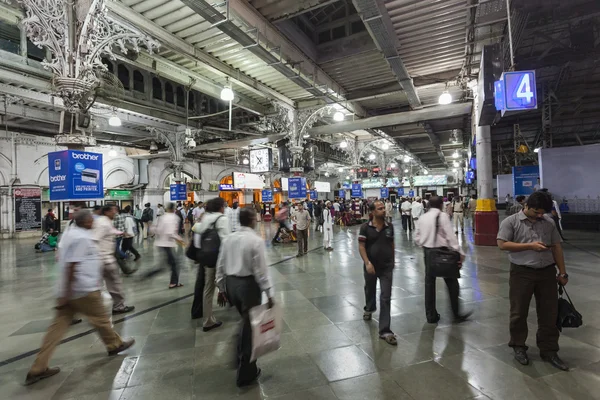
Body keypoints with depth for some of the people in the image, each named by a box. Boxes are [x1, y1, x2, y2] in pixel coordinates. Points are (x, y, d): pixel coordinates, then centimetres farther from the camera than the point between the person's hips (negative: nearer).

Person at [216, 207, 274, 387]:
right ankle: (246, 373, 22)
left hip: (230, 283, 6)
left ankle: (242, 358, 44)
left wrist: (222, 288, 16)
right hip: (248, 284, -6)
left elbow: (220, 266, 6)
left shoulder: (228, 239, 2)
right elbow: (261, 269, -17)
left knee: (245, 319, 27)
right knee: (249, 324, 8)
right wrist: (269, 293, -10)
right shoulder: (256, 240, -16)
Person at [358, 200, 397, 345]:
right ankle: (369, 309, 55)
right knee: (370, 289, 23)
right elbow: (361, 246, -12)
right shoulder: (365, 227, -12)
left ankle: (385, 330, 2)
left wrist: (392, 261, 14)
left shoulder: (389, 227, -2)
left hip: (387, 266, 1)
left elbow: (392, 244, 10)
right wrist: (367, 263, -21)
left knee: (386, 297, -4)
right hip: (371, 266, -1)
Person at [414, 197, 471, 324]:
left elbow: (417, 238, 7)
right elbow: (450, 236, -16)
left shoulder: (422, 217, 7)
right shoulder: (443, 216, -9)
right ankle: (457, 314, 16)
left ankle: (431, 315, 20)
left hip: (427, 252, 5)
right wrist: (460, 253, -14)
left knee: (429, 283, 12)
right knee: (452, 283, 9)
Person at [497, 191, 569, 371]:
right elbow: (502, 244, -12)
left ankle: (549, 350, 24)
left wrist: (562, 272, 9)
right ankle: (518, 346, 22)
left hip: (547, 272, 4)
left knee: (549, 313, 10)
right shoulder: (511, 222, -5)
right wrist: (530, 245, -17)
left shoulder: (549, 222, 9)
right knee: (519, 312, 6)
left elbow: (557, 247, 11)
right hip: (522, 273, -4)